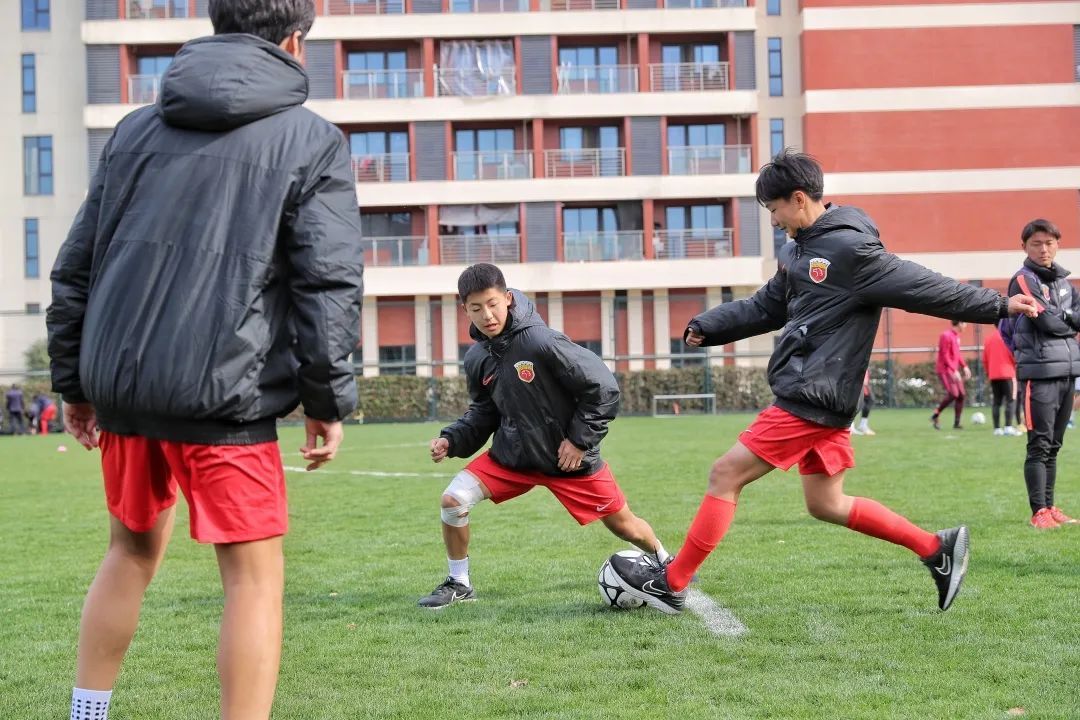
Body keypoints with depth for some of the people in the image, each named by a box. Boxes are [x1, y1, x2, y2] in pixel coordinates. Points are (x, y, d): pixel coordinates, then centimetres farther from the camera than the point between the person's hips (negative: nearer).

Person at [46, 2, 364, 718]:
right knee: (256, 576, 2)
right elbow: (328, 283, -7)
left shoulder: (136, 128, 14)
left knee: (131, 553, 22)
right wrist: (330, 401, 0)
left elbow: (76, 264, 14)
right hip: (223, 392, -5)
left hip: (119, 384, 6)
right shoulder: (313, 140, 0)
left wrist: (74, 379, 21)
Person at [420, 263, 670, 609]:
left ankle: (666, 562, 39)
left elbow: (602, 386, -19)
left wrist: (580, 440, -15)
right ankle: (459, 583, 10)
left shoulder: (541, 341, -25)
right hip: (512, 454, 5)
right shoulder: (477, 359, -6)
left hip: (568, 457, -4)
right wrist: (452, 440, -7)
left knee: (622, 523, 7)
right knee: (453, 499, -11)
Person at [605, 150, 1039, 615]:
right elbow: (766, 308, 24)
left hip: (813, 398, -10)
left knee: (725, 475, -7)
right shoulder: (797, 250, 13)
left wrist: (999, 305, -12)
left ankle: (672, 584, 1)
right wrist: (706, 327, 15)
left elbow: (923, 287, -12)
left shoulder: (850, 249, -15)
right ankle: (937, 548, 19)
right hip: (811, 396, 10)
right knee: (825, 503, 14)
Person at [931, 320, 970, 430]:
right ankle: (935, 416, -4)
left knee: (961, 395, 2)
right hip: (945, 370, -9)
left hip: (954, 371, 9)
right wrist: (955, 371, -23)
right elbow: (945, 356, -18)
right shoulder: (946, 336, -14)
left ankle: (957, 423, 7)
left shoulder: (956, 336, 13)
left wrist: (964, 367, 13)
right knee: (953, 394, -19)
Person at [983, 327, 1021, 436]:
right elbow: (1014, 353, -9)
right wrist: (1015, 366, 9)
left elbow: (984, 359, 13)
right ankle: (1008, 427, -15)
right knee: (1011, 400, -4)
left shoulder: (988, 337, 11)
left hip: (993, 375, 5)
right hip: (1007, 373, -5)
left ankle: (997, 428, 3)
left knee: (997, 401, 8)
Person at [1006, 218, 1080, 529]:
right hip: (1040, 372, -7)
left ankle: (1050, 507, 16)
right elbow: (1047, 321, -14)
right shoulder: (1024, 279, -5)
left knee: (1054, 445, 11)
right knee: (1040, 445, -7)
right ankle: (1039, 512, -6)